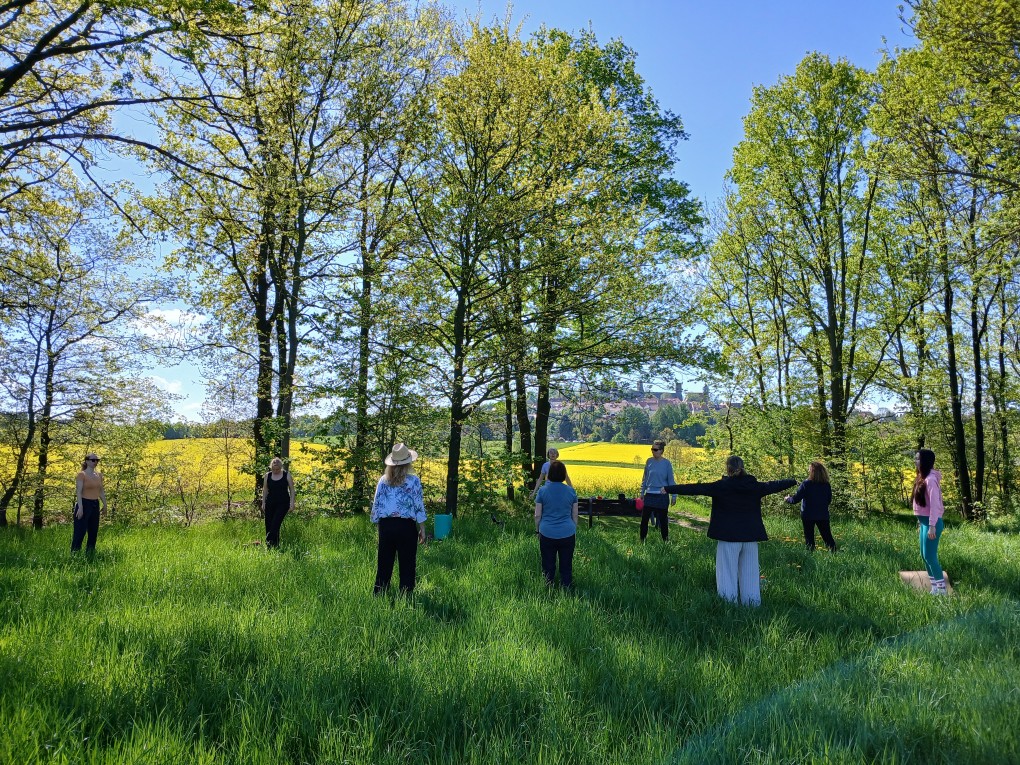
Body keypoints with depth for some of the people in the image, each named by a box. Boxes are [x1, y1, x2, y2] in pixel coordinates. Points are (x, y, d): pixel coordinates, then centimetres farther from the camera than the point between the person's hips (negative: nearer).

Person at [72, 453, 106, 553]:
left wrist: (104, 504, 10)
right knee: (79, 533, -6)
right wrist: (80, 507, -21)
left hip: (95, 505, 7)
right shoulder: (81, 474, -7)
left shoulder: (99, 475, 12)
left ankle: (89, 554, 17)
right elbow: (78, 492, -14)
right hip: (84, 504, -7)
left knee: (93, 533, 10)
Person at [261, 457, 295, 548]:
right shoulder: (267, 476, 6)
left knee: (275, 525, -13)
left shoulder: (287, 475, -1)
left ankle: (275, 546, -10)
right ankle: (268, 546, 14)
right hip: (270, 503, 3)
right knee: (268, 525, 3)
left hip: (283, 503, -3)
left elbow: (292, 490, 2)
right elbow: (265, 490, 12)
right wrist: (263, 503, 7)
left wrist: (292, 503, -5)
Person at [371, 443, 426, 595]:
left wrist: (378, 525, 18)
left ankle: (379, 596, 17)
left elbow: (376, 505, 6)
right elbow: (419, 506, -4)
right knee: (407, 565, 5)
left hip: (386, 525, 3)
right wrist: (422, 529, 4)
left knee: (384, 565, 12)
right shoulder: (414, 481, -5)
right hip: (406, 526, -3)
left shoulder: (383, 481, 4)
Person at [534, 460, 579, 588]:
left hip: (547, 534, -1)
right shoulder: (571, 491, -3)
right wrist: (574, 531, 18)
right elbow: (575, 515, 4)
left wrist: (538, 530, 11)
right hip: (567, 534, 1)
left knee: (548, 566, 13)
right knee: (566, 566, 12)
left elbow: (537, 515, -4)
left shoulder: (542, 491, -8)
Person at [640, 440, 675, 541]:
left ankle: (665, 540, 21)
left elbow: (671, 480, -1)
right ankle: (642, 540, 13)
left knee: (663, 519, 7)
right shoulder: (649, 461, 2)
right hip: (650, 495, 3)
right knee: (644, 518, 3)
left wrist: (673, 496, -4)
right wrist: (642, 492, 10)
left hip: (662, 496, -3)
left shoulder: (667, 463, -6)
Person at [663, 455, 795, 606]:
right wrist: (792, 481, 40)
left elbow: (696, 488, -11)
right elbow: (773, 486, 20)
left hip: (728, 536, -4)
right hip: (750, 536, 4)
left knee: (727, 572, 1)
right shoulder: (755, 486, 3)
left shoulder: (721, 486, -9)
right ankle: (752, 603, 17)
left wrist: (669, 489, -8)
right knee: (749, 572, 13)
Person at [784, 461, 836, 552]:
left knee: (809, 538, 7)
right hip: (823, 515, 3)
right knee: (827, 536, 10)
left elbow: (796, 499, -14)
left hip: (808, 516, -3)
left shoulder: (806, 484, -15)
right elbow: (829, 501, 10)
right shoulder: (827, 485, -1)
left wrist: (787, 499, 6)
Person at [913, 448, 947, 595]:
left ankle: (942, 590, 4)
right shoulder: (922, 478, 11)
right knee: (925, 555, 13)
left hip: (931, 522, -10)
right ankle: (935, 588, 21)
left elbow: (934, 504, -21)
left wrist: (932, 526, -22)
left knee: (930, 556, -5)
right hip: (924, 522, 10)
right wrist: (920, 524, 19)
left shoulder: (930, 479, -17)